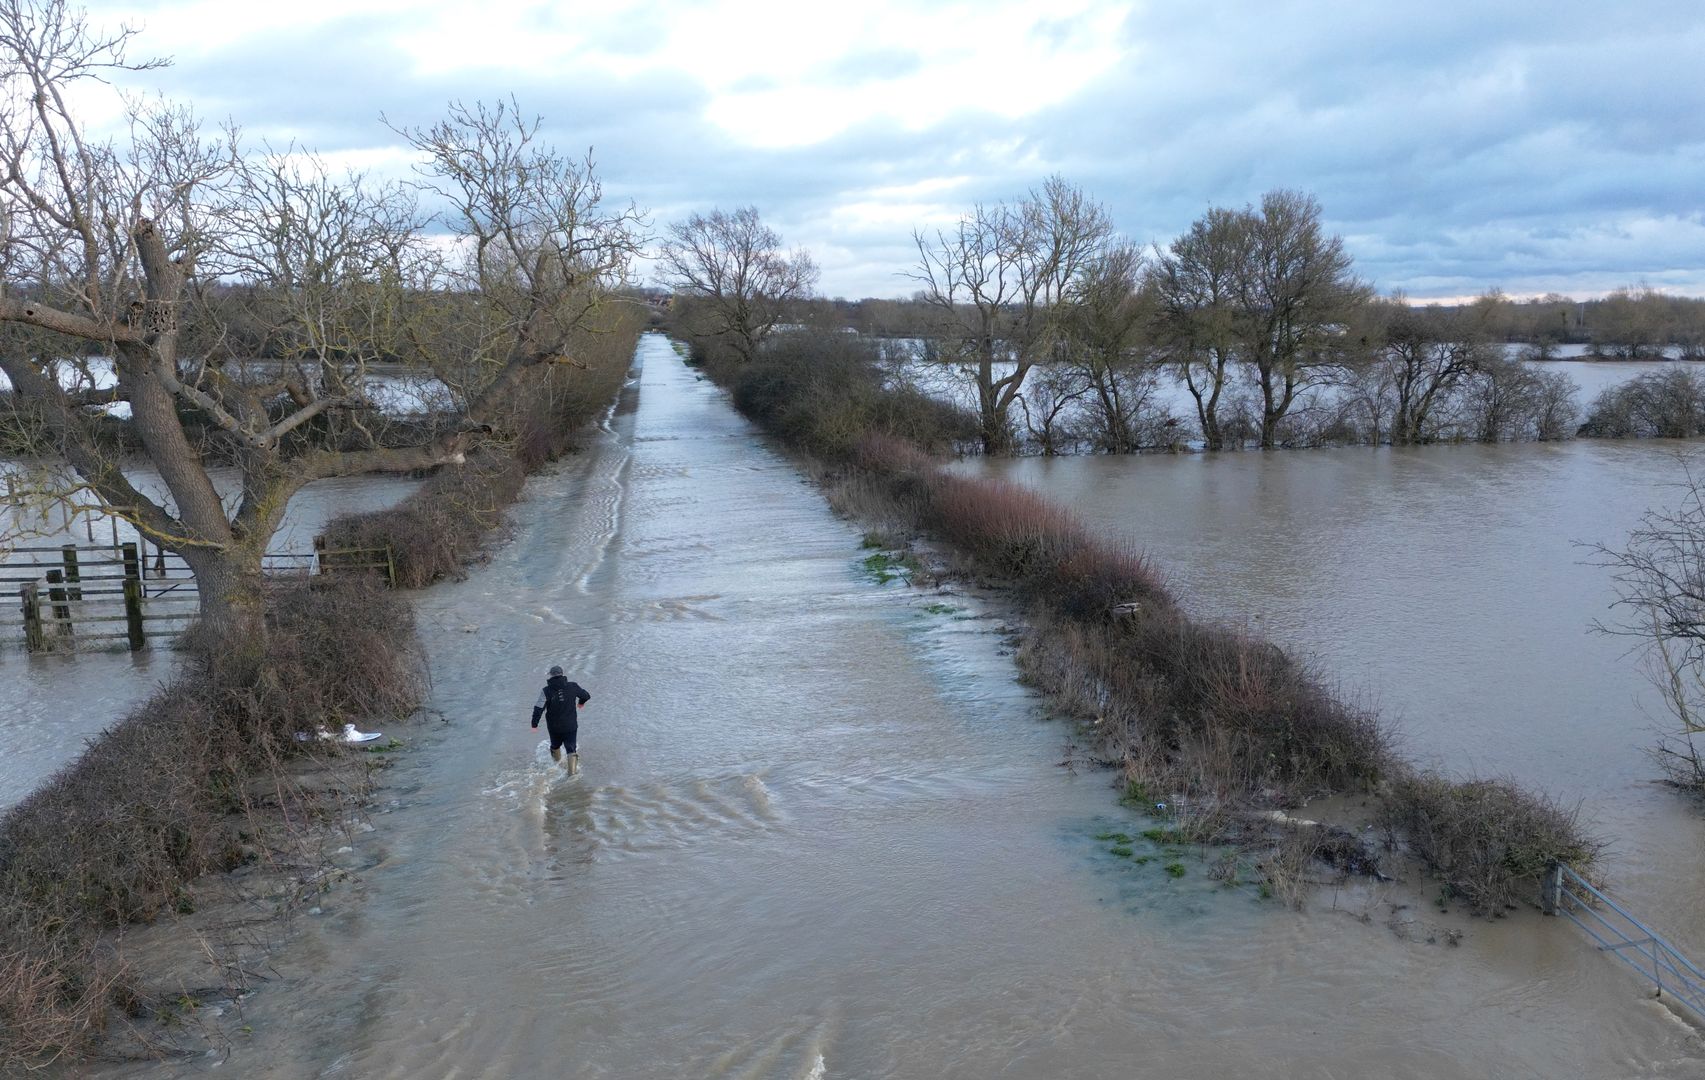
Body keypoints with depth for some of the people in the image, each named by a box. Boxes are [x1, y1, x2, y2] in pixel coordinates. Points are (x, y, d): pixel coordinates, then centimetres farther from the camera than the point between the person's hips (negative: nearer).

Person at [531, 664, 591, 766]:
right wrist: (581, 702, 30)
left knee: (555, 746, 26)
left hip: (554, 727, 1)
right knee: (571, 749, 6)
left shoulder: (546, 691, -12)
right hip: (571, 726, -1)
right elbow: (586, 696, 8)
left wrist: (534, 724, -7)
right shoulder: (573, 687, -8)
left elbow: (538, 709, -17)